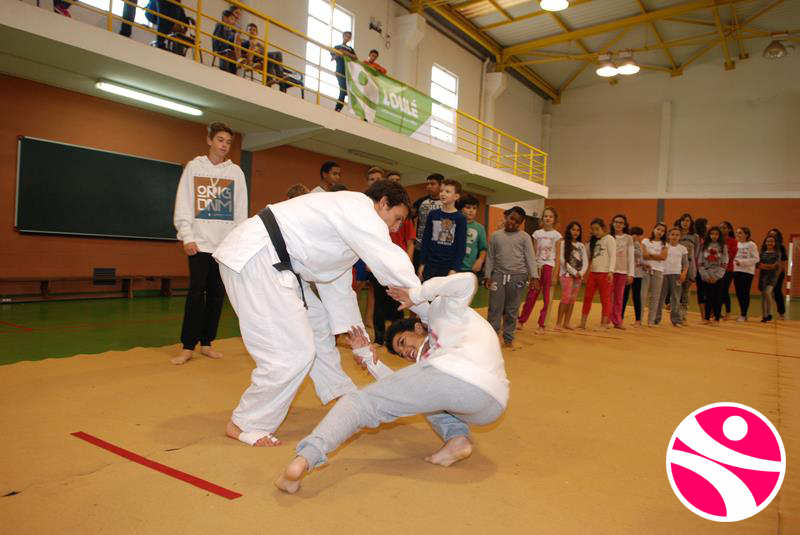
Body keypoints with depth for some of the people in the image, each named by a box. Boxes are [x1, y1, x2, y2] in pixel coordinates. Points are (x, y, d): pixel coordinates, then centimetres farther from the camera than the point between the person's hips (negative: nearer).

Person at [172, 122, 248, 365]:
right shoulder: (194, 167, 6)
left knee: (217, 293, 4)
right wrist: (187, 236, -9)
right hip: (200, 241, -2)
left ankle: (206, 343, 14)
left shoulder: (236, 172, 9)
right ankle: (188, 347, 0)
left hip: (226, 242, 2)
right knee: (196, 292, -8)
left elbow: (241, 210, 8)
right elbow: (183, 204, 1)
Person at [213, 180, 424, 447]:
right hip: (253, 259, -11)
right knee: (293, 354, -11)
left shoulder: (347, 222, 20)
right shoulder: (360, 209, -11)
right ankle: (246, 425, 8)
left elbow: (337, 284, 24)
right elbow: (394, 267, -19)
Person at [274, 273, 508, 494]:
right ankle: (457, 437, 10)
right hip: (493, 406, 8)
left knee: (360, 402, 6)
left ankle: (304, 458, -19)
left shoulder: (441, 312, 28)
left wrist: (417, 294, 16)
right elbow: (399, 391, 38)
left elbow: (467, 280, 10)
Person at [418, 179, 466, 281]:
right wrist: (422, 263, 4)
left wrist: (454, 269, -11)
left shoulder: (460, 219, -3)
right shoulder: (432, 215, 6)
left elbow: (461, 246, -5)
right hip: (430, 265, 2)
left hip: (449, 267, -2)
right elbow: (425, 240, 8)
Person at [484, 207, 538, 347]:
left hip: (518, 276, -1)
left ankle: (508, 337, 17)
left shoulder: (524, 237, 2)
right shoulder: (495, 235, 8)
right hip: (498, 275, 1)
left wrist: (534, 275, -16)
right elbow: (490, 257, 9)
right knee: (495, 307, 1)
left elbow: (530, 257, -5)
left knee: (512, 309, 6)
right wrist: (487, 275, 3)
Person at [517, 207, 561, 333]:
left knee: (546, 298, 2)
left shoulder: (556, 235, -1)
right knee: (531, 296, 5)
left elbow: (557, 256, -2)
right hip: (537, 266, 2)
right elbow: (533, 253, 8)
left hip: (549, 266, -2)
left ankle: (541, 325, 10)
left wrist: (555, 274, -8)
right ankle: (520, 321, 14)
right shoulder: (537, 233, 6)